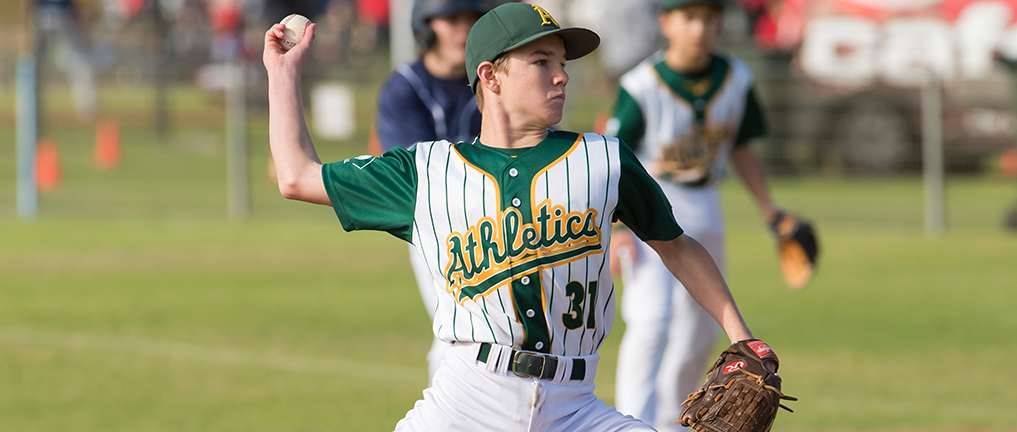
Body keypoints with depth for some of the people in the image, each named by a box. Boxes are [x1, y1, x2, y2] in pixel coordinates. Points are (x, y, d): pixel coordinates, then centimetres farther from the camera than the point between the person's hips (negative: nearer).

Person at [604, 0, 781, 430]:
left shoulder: (735, 79, -3)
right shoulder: (642, 87, -20)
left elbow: (740, 150, 10)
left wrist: (774, 217, 11)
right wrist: (615, 227, -29)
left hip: (704, 210, 6)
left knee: (700, 332, 12)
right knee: (651, 319, -20)